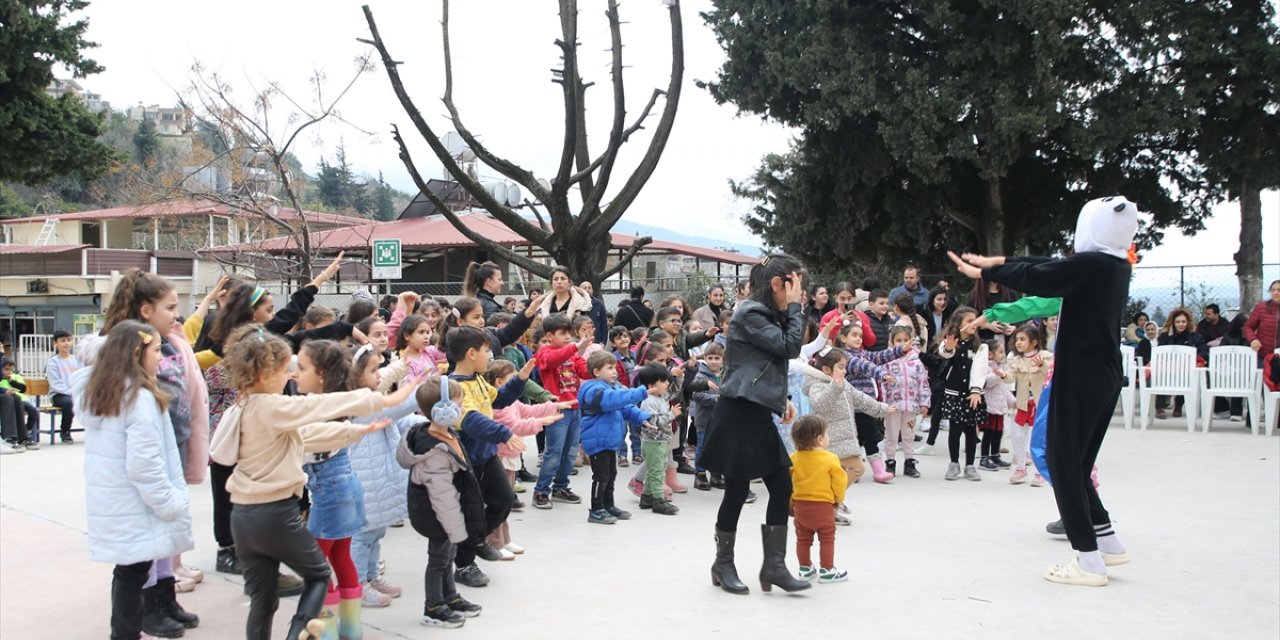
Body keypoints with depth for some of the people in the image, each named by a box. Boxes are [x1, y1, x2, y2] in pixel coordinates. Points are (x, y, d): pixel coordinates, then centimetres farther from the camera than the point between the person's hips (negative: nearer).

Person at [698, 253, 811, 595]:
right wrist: (795, 307, -10)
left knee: (782, 486, 5)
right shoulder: (750, 313, -14)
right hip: (739, 413, -9)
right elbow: (789, 347, -18)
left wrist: (781, 398, 13)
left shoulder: (768, 313, 16)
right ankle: (723, 564, 17)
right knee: (737, 490, 1)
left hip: (759, 413, 9)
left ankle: (774, 565, 11)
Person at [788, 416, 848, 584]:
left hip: (800, 506, 4)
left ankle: (805, 569, 24)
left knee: (803, 539, 16)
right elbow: (839, 483, -7)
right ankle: (826, 571, 12)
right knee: (827, 539, 9)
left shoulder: (793, 459, -5)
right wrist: (839, 499, 12)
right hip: (823, 506, -4)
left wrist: (791, 501, 15)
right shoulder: (830, 459, -14)